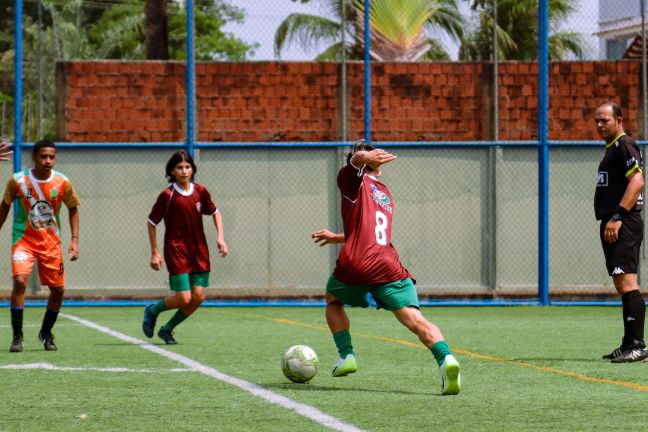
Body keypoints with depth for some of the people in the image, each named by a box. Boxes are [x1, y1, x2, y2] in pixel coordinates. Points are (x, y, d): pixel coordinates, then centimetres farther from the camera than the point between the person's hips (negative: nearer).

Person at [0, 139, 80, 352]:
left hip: (51, 241, 3)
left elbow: (73, 208, 8)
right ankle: (17, 336, -12)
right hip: (23, 239, -2)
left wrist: (74, 239, 0)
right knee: (20, 281, -23)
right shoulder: (18, 180, -11)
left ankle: (46, 333, 28)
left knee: (58, 289, 3)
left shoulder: (62, 183, -8)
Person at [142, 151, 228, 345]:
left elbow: (214, 212, 18)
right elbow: (151, 222, -1)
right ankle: (152, 310, 18)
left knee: (198, 297, -2)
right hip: (176, 251, -5)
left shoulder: (200, 191, 2)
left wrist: (221, 238, 5)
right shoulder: (167, 195, -10)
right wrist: (154, 253, -3)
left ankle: (167, 329, 17)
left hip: (199, 251, 5)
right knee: (184, 298, -12)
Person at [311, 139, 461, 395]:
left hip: (354, 265, -3)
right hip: (389, 267, 3)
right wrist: (336, 238, 61)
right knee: (415, 320, -12)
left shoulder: (353, 180, 13)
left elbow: (356, 160, -12)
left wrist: (364, 158, -37)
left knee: (333, 300, 30)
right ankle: (445, 357, -39)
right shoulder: (386, 196, 31)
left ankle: (346, 355, 17)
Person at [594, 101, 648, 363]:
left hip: (624, 224, -11)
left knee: (627, 282, -16)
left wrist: (617, 217, -23)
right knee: (622, 285, 11)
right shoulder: (611, 148, 22)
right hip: (613, 225, 11)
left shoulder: (625, 145, -9)